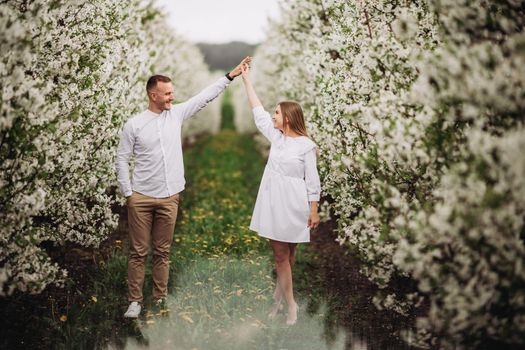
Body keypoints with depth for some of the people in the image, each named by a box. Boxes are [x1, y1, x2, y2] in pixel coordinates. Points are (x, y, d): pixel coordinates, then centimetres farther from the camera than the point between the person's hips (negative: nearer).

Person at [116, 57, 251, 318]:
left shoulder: (176, 114, 6)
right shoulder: (133, 125, -4)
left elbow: (205, 96, 6)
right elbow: (122, 160, 0)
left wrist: (230, 76, 2)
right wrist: (128, 193, -4)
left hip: (169, 198, 3)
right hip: (141, 198, -3)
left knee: (163, 251, 11)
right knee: (138, 252, 2)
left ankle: (161, 297, 19)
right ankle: (135, 300, 9)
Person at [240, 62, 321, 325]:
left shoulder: (306, 146, -9)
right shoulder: (275, 137, 6)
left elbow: (312, 180, -7)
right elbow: (258, 111, 12)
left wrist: (314, 211, -9)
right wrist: (246, 79, 13)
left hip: (293, 205, -5)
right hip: (273, 203, 5)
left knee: (288, 253, 5)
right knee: (280, 253, 5)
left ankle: (279, 294, 17)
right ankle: (290, 304, 12)